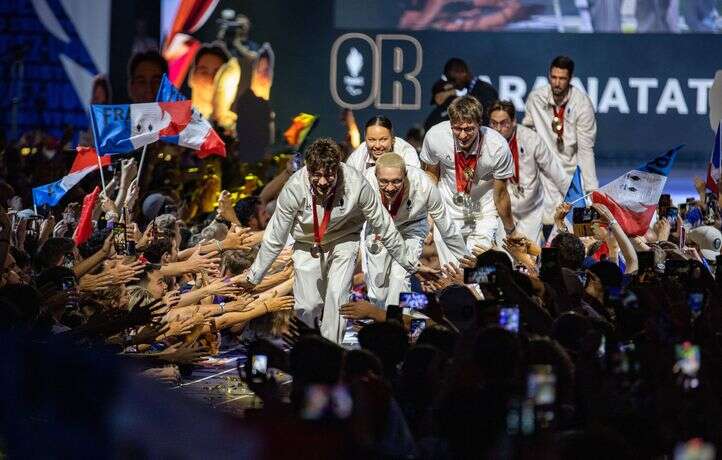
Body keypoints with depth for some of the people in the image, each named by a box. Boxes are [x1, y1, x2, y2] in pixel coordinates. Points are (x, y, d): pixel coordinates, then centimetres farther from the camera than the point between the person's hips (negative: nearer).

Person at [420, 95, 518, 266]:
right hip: (448, 212, 1)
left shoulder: (498, 147, -25)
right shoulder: (435, 137, -21)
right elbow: (432, 175, 0)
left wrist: (511, 231, 0)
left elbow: (500, 194, -10)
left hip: (484, 215, -1)